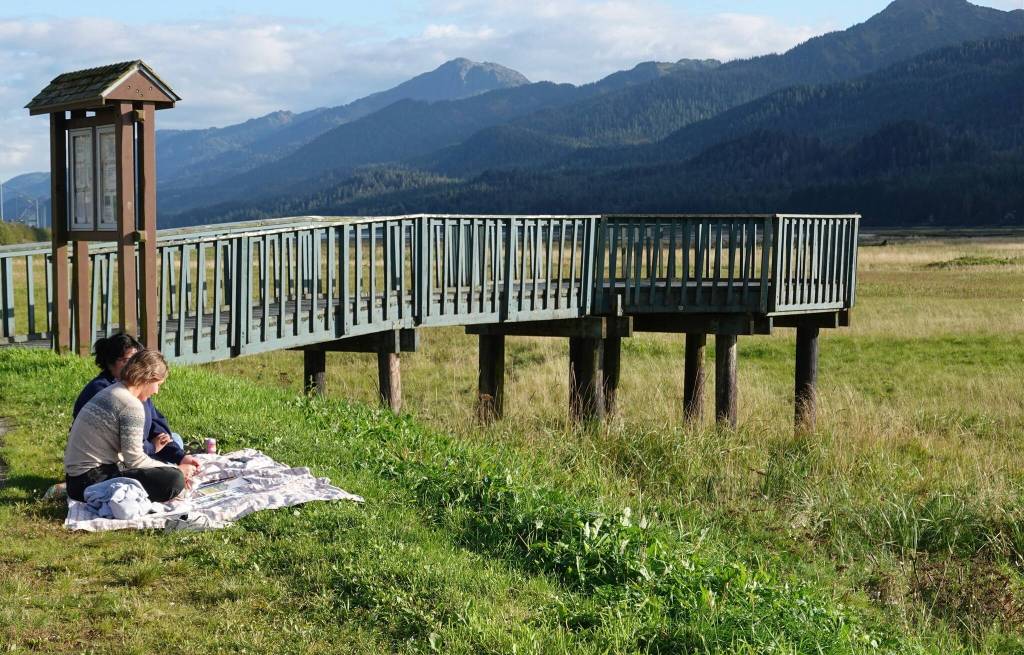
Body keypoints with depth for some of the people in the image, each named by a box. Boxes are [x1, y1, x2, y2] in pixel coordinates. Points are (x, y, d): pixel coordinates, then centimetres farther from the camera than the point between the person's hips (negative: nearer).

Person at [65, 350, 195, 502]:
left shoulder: (109, 392, 15)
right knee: (174, 480, -21)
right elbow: (135, 459, -16)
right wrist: (177, 470, -4)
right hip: (92, 480, -10)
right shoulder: (132, 405, -15)